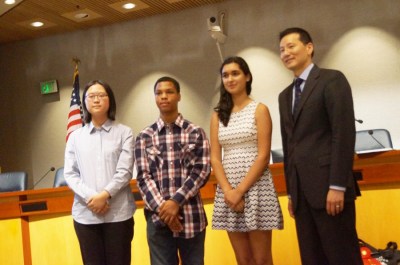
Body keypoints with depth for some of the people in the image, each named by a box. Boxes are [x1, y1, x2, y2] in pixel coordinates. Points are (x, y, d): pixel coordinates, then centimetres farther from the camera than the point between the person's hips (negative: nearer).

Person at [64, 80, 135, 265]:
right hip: (85, 214, 2)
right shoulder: (75, 136, 9)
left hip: (118, 213, -2)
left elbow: (125, 171, -4)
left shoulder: (124, 132, 3)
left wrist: (104, 195, -16)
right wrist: (90, 198, -11)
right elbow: (69, 174, 3)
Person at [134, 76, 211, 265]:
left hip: (192, 217, 0)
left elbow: (201, 172, -3)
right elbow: (143, 177, 1)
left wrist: (176, 202, -13)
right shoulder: (144, 137, 7)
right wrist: (162, 207, -13)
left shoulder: (195, 133, 5)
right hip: (158, 218, 1)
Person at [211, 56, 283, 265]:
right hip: (227, 191, 4)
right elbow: (215, 158, 4)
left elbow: (263, 156, -8)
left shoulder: (259, 110, 0)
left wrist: (241, 190, -15)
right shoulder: (218, 115, 11)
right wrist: (228, 191, -11)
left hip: (255, 187, -4)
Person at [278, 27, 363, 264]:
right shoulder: (285, 95, 20)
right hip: (301, 190, 7)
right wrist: (291, 191, 15)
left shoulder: (332, 79, -2)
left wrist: (337, 186, -18)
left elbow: (344, 133, -11)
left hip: (328, 187, -7)